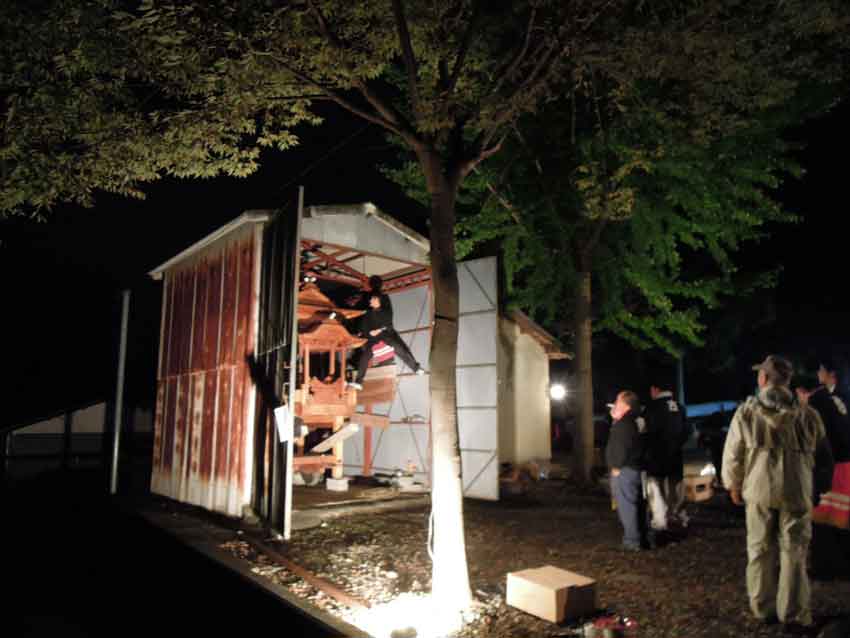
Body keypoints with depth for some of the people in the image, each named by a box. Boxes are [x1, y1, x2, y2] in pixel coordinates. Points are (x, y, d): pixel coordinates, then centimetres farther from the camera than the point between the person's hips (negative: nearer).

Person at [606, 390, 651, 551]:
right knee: (637, 505, 15)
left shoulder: (623, 425, -17)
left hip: (624, 471, -10)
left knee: (626, 506, -4)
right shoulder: (629, 423, 14)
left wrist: (617, 467, -15)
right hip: (634, 470, 10)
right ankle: (643, 538, 23)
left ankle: (632, 541, 0)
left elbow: (621, 448, -23)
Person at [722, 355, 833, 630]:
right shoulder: (806, 414, -5)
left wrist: (733, 485, 11)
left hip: (758, 489, 0)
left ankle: (763, 609, 22)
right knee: (793, 553, 9)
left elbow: (733, 454, -3)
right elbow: (823, 455, 6)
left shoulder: (746, 411, -7)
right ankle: (794, 614, 14)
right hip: (797, 490, 0)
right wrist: (818, 486, 22)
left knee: (760, 551, 12)